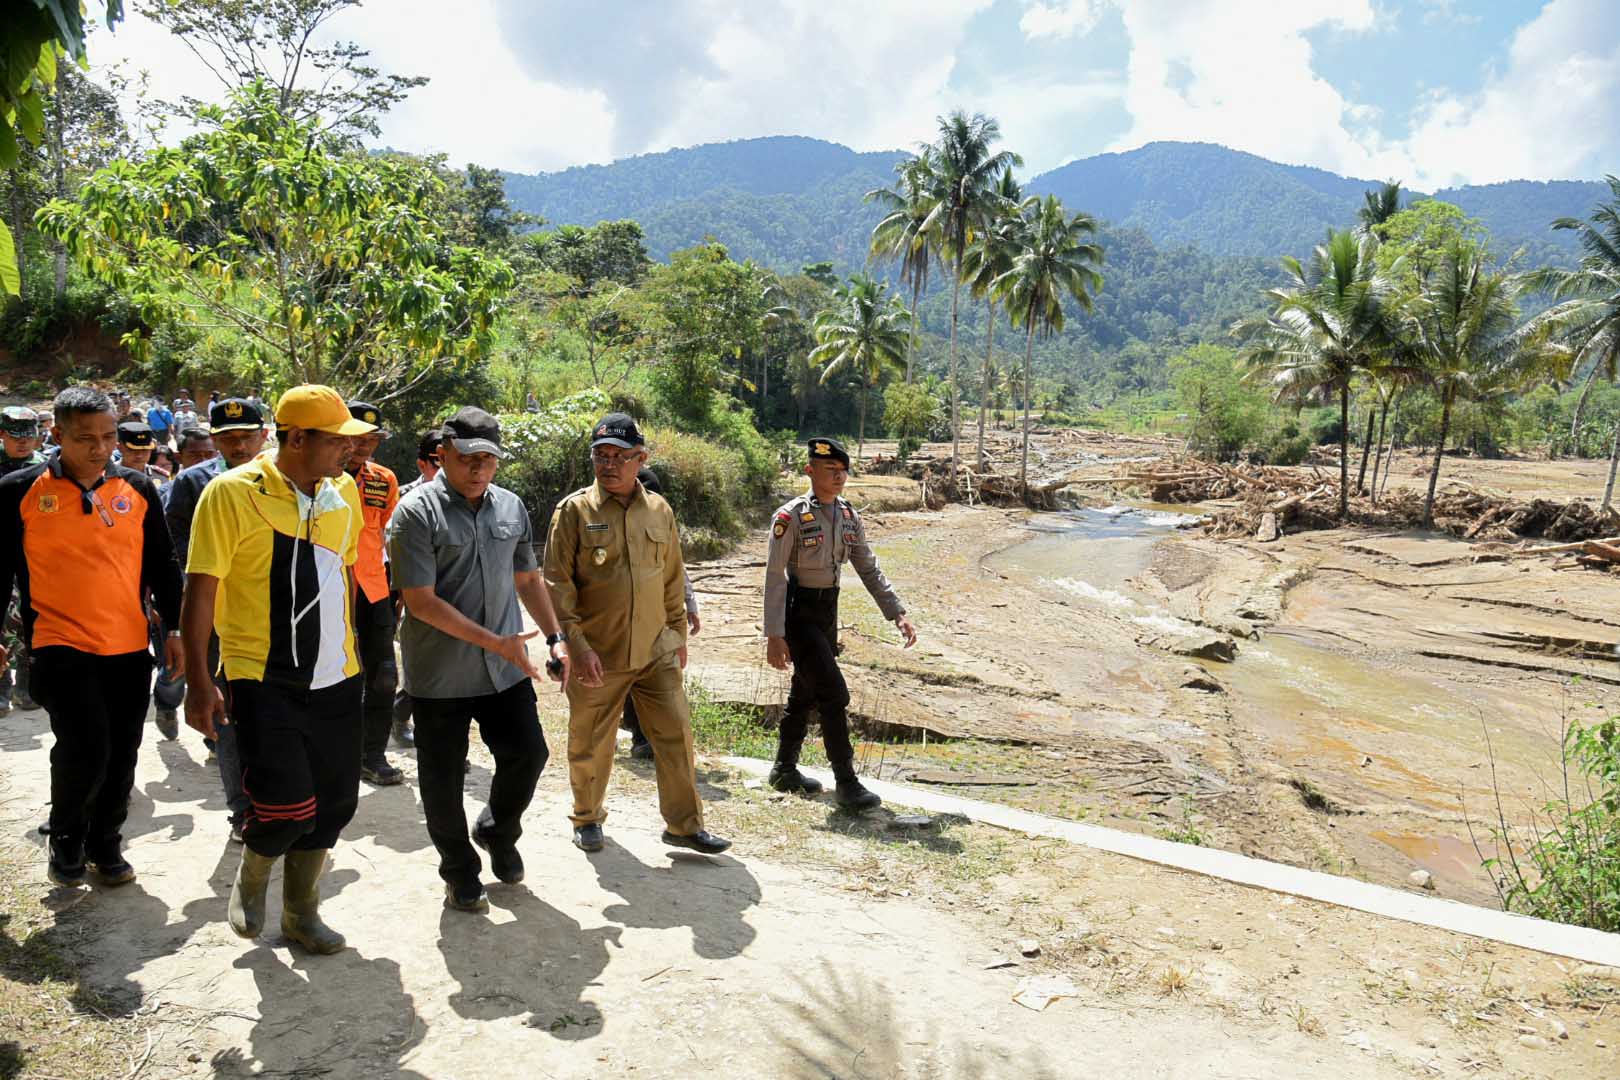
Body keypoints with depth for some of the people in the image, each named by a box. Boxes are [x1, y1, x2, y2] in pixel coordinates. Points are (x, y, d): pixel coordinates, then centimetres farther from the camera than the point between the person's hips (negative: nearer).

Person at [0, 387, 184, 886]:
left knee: (121, 756, 9)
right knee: (84, 749, -12)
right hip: (61, 646, -3)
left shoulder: (137, 489, 4)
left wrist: (173, 629, 9)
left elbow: (161, 564, 11)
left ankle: (105, 843, 30)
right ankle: (65, 838, 16)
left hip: (129, 647, 3)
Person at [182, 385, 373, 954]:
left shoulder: (343, 491, 6)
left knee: (333, 802, 10)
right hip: (263, 678, -5)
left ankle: (301, 912, 32)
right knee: (286, 804, -10)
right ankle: (251, 877, 24)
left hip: (335, 677, 6)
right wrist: (197, 679, -12)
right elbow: (200, 588, -10)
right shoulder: (233, 492, -11)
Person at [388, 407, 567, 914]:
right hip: (439, 675, -4)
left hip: (505, 667, 4)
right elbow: (421, 601, -17)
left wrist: (555, 638, 7)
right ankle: (460, 871, 29)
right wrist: (494, 642, -20)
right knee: (442, 777, 8)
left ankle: (497, 832, 36)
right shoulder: (417, 512, -13)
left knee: (528, 754, 7)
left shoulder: (511, 507, 5)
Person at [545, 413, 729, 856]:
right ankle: (587, 818, 34)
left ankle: (684, 824, 17)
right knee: (590, 745, 11)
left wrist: (678, 634, 14)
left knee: (676, 735, 3)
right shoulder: (574, 510, -6)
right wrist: (577, 644, -14)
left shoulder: (659, 511, 6)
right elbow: (558, 584, -8)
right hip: (596, 656, -3)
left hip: (655, 652, 3)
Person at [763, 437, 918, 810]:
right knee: (833, 694, -10)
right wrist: (774, 635, -19)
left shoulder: (849, 517, 4)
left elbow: (869, 569, 8)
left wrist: (898, 614, 0)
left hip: (828, 611, 7)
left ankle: (784, 769, 31)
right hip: (798, 613, -7)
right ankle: (846, 783, -1)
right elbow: (774, 577, -16)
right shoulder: (791, 517, -16)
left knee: (805, 693, 16)